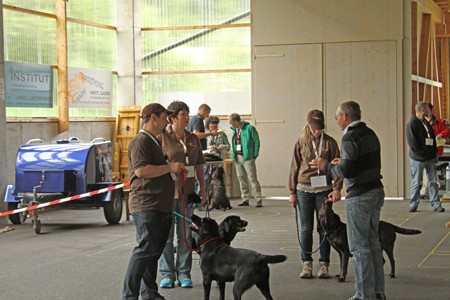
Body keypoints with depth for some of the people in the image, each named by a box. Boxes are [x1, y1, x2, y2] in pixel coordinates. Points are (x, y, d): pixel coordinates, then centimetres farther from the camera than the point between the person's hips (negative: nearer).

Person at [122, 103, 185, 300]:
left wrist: (174, 168, 22)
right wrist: (169, 167, -16)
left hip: (161, 206, 10)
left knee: (155, 251, 12)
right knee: (145, 249, -12)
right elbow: (141, 170, -23)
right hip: (146, 206, -10)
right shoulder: (141, 141, -11)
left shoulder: (154, 142, 23)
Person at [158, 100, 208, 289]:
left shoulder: (192, 139, 11)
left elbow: (199, 165, 16)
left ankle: (184, 273, 16)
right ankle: (167, 274, 10)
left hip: (187, 192, 5)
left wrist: (202, 189, 13)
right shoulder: (162, 137, -6)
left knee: (185, 235, 8)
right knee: (166, 235, 2)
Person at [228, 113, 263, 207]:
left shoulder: (249, 128, -9)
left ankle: (259, 199, -6)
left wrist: (254, 155, -10)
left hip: (247, 157, -7)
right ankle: (245, 199, 16)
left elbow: (257, 142, -6)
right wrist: (233, 154, 7)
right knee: (241, 178, 9)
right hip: (237, 157, 7)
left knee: (252, 178, -8)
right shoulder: (234, 129, 12)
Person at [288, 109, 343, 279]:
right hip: (304, 190, 1)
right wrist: (292, 192, 4)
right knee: (306, 228, 5)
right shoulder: (301, 143, 4)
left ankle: (324, 264, 11)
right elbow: (294, 168, 7)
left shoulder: (329, 142, 0)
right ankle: (307, 263, 12)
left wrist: (337, 188, -12)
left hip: (324, 190, -1)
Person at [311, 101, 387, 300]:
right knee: (373, 242, 15)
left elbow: (347, 171, -20)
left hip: (359, 196, -9)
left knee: (359, 246, -1)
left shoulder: (350, 137, -15)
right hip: (376, 192, 9)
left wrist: (326, 166, -5)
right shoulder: (370, 134, 12)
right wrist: (343, 163, 21)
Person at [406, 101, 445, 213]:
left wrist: (434, 150, 7)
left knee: (433, 182, 6)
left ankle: (436, 204, 9)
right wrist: (421, 152, -17)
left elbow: (432, 137, 20)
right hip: (418, 159, -7)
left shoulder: (426, 122, 13)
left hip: (430, 157, 7)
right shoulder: (412, 124, -12)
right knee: (416, 183, 3)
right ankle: (413, 204, 12)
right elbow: (412, 142, -16)